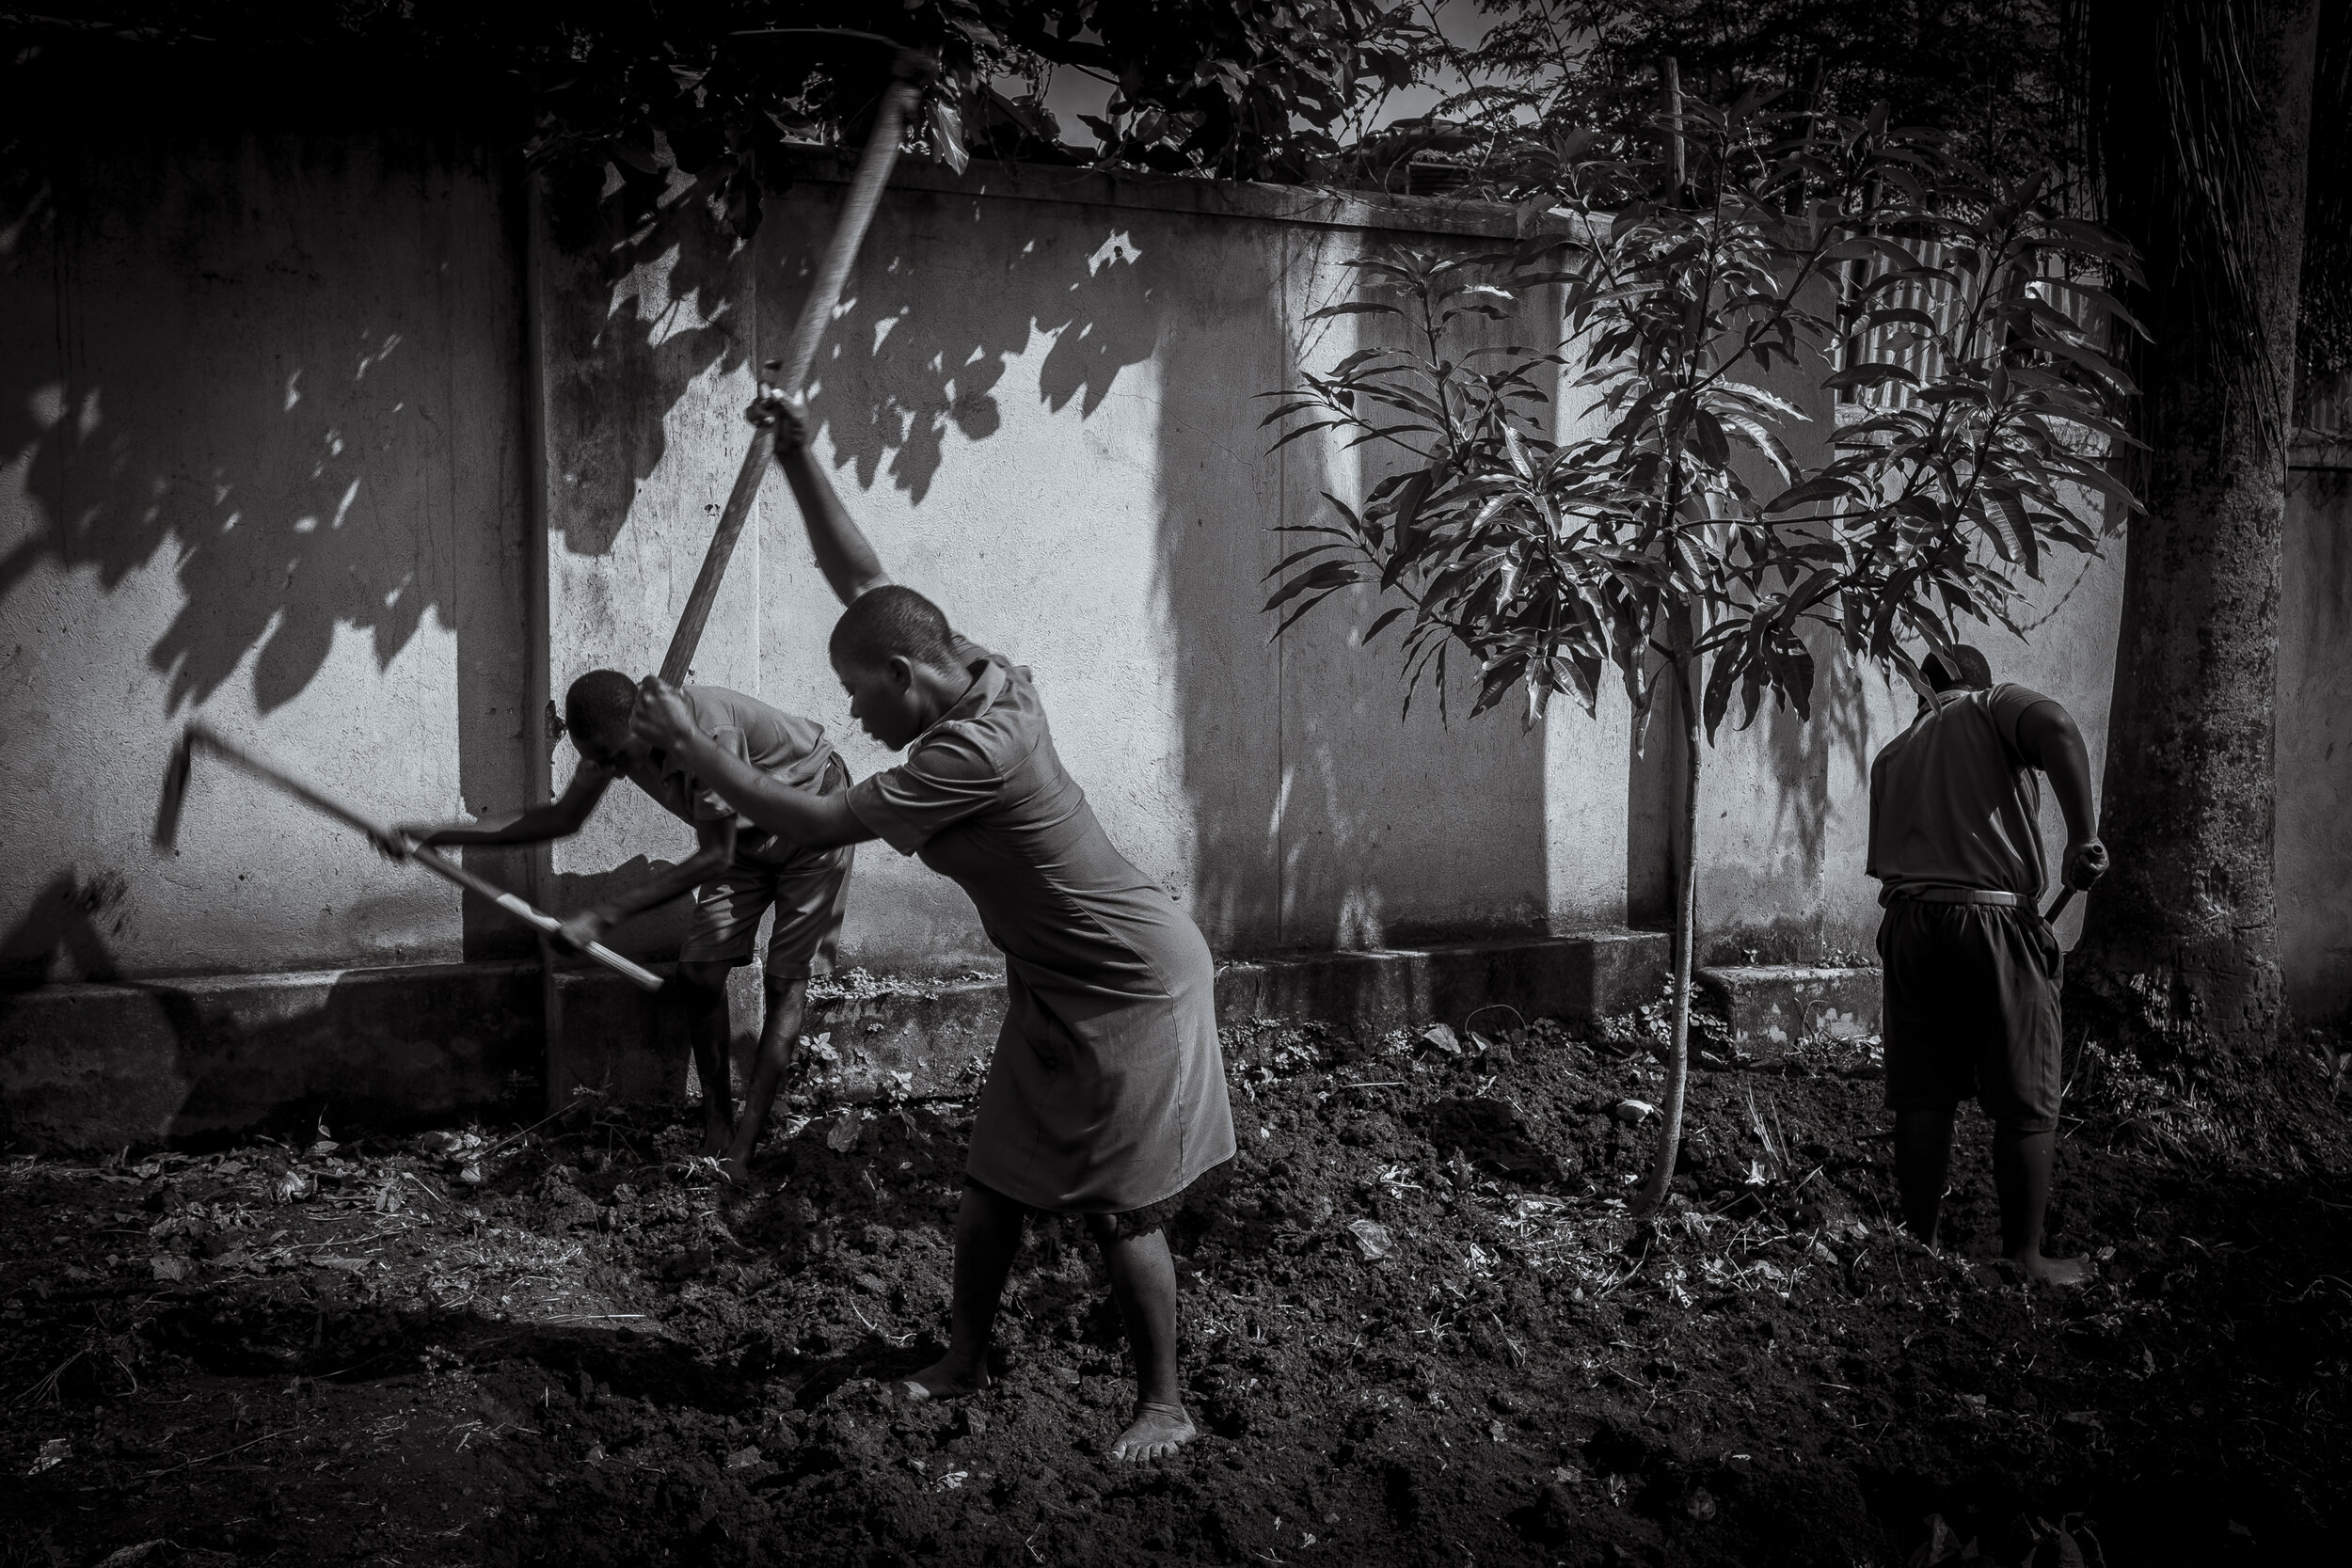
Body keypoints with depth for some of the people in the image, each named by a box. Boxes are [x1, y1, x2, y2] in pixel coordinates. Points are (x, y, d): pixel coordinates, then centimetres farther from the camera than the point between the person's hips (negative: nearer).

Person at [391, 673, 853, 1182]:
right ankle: (715, 1131, 6)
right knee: (700, 974, -5)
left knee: (785, 982, -10)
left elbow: (715, 856, -33)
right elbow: (563, 817, 0)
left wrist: (604, 915, -35)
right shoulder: (613, 738, -16)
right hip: (745, 836, 7)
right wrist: (436, 833, -8)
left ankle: (740, 1155, -10)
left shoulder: (709, 730, -40)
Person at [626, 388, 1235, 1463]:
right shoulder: (977, 677, -1)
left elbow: (817, 824, -25)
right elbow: (863, 580, 7)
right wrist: (799, 462, 0)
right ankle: (964, 1361, 29)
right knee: (993, 1181, 15)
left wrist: (686, 742, -17)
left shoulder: (972, 751, -28)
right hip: (1059, 984, 10)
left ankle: (1163, 1405, 13)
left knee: (1118, 1208, -1)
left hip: (1129, 987, -10)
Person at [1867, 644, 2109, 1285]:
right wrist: (2084, 835, -17)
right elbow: (2056, 728, -17)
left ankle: (1921, 1247, 16)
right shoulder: (1993, 707, 6)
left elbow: (1884, 859, 17)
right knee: (2025, 1105, 5)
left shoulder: (1891, 755, 22)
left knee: (1921, 1097, 10)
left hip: (1908, 922, 5)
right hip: (1995, 921, -5)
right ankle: (2024, 1258, 10)